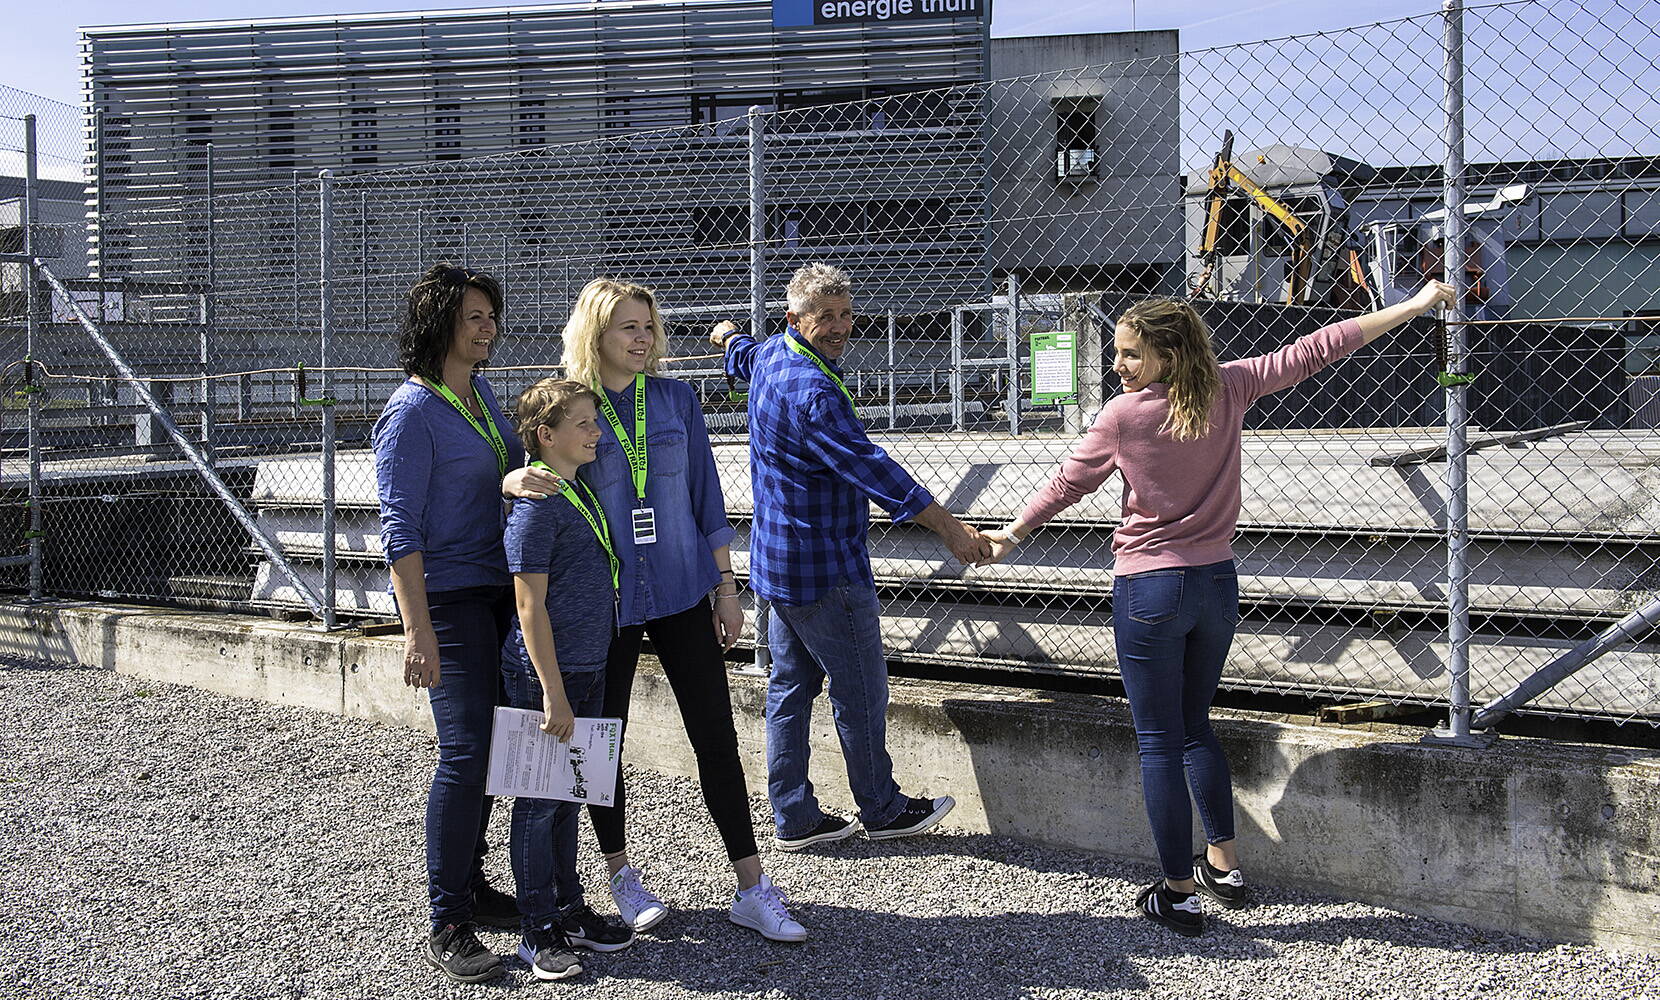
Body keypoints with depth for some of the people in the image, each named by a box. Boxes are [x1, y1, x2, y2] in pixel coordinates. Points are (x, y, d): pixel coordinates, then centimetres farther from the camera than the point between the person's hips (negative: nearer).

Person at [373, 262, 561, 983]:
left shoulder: (480, 392, 12)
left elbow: (498, 473, 9)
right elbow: (400, 529, -16)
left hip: (500, 592, 8)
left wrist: (512, 479, -16)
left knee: (487, 742, 13)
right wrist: (417, 630, -21)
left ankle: (470, 880, 28)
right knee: (465, 751, -10)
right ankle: (448, 928, -3)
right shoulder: (412, 411, -12)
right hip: (450, 598, -8)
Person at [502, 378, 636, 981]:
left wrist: (580, 683, 19)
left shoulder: (581, 491, 10)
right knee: (540, 801, 3)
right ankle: (540, 932, 14)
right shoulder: (536, 504, -16)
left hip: (587, 669, 8)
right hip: (544, 674, -8)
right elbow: (530, 607, -18)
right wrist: (552, 693, -20)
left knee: (567, 795, 17)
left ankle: (569, 910, 30)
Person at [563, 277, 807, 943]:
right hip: (605, 602, -2)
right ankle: (621, 876, 29)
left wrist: (725, 584, 6)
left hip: (683, 593, 2)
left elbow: (706, 496, 8)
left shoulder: (677, 401, 4)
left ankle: (752, 890, 9)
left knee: (717, 739, 2)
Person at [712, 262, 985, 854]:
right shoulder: (810, 391, -24)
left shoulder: (769, 356, 7)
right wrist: (950, 528, -29)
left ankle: (794, 818, 20)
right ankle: (881, 810, 18)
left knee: (791, 688, 13)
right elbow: (868, 466, -29)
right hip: (825, 568, -10)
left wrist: (729, 335, 59)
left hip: (780, 562, 10)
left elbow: (742, 354, 33)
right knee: (860, 692, 4)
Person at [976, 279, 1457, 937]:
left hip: (1148, 590, -5)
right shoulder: (1228, 388, -1)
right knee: (1195, 727, 22)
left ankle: (1180, 895, 8)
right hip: (1217, 584, 5)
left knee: (1159, 742, 3)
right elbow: (1317, 349, 4)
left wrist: (1010, 535, 17)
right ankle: (1224, 864, 28)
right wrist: (1414, 306, 13)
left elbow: (1066, 485, 1)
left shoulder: (1123, 415, -11)